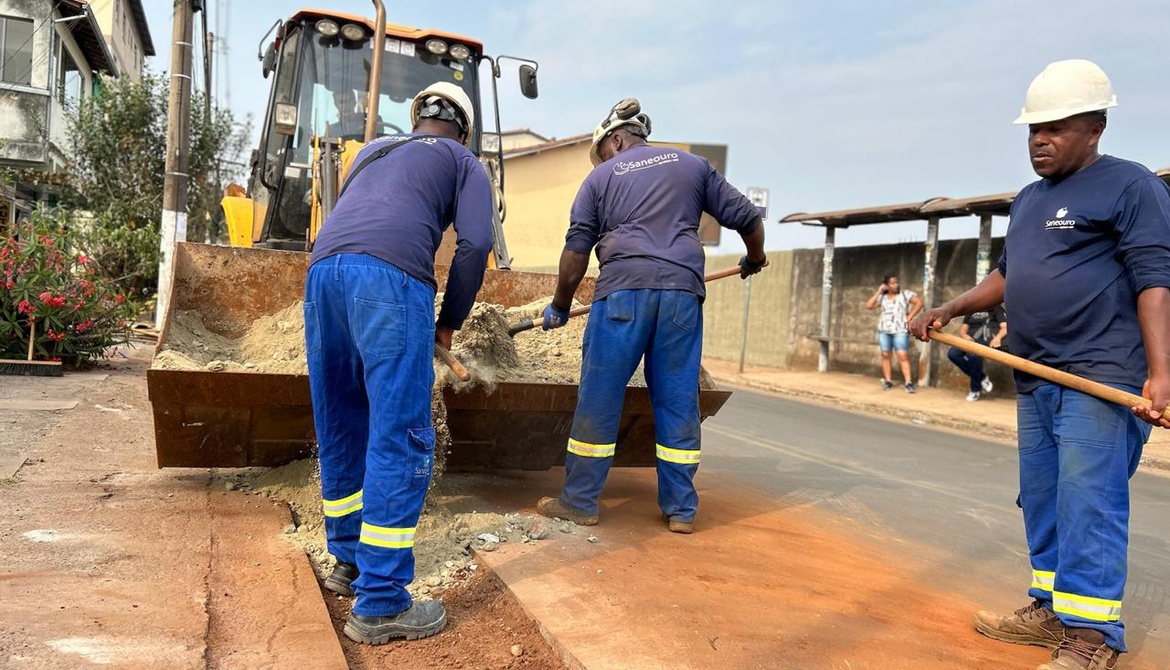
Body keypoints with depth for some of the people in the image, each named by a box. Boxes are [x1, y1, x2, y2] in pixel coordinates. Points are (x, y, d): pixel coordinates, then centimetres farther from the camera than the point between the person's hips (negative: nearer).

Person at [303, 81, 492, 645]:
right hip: (391, 276, -6)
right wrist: (450, 320, 14)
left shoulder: (373, 151, 36)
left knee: (340, 433, 15)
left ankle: (349, 561, 29)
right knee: (400, 441, -5)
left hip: (323, 269, 6)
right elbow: (475, 243, 4)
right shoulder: (462, 161, 21)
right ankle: (380, 603, -4)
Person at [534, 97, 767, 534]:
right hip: (682, 291, 2)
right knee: (678, 400, 8)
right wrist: (754, 259, 35)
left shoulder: (601, 177, 15)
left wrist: (559, 306, 18)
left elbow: (576, 251, 9)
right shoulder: (692, 165, 19)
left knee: (599, 398, 4)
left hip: (623, 289, -2)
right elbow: (746, 216, 17)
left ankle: (579, 502, 11)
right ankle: (681, 509, 14)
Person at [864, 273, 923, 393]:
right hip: (884, 330, 4)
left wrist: (909, 317, -9)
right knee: (885, 355, 4)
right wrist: (878, 291, 0)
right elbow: (868, 306, 0)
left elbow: (919, 302, -5)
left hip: (900, 330, -3)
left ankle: (909, 383, -9)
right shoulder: (882, 297, 9)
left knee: (903, 356, -10)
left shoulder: (905, 293, 1)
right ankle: (888, 381, 11)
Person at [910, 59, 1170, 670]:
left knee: (1088, 506, -7)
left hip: (1101, 379, -8)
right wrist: (950, 309, 13)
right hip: (1036, 379, 8)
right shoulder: (1029, 199, 19)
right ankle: (1051, 610, 25)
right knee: (1041, 502, 13)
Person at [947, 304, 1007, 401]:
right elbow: (963, 328, 21)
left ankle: (975, 389, -17)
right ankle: (981, 378, -11)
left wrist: (998, 337, -19)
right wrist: (964, 334, -4)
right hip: (970, 339, 5)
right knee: (952, 354, -26)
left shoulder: (996, 309, 14)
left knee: (973, 355, -37)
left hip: (986, 338, -5)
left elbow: (1005, 327, 2)